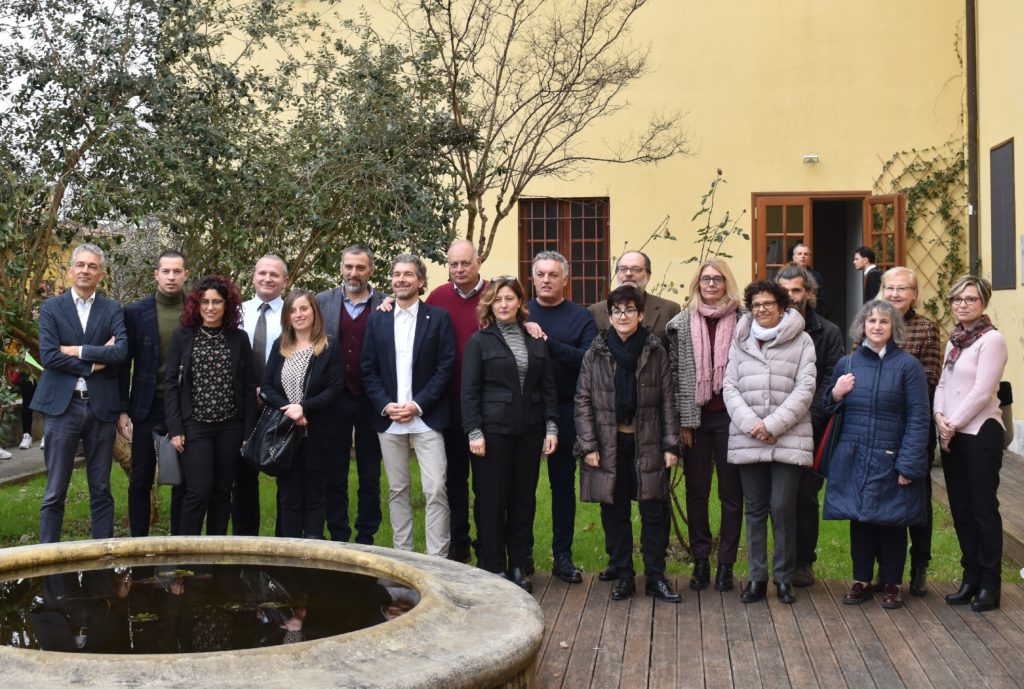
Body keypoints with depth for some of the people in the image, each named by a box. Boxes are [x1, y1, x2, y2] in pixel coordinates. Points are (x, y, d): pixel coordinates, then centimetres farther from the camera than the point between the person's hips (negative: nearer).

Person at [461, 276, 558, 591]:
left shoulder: (535, 341, 11)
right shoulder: (480, 341, 0)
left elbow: (548, 387, 11)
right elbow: (469, 391, -3)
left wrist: (551, 426, 3)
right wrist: (474, 432, -10)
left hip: (529, 431, 4)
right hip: (493, 430, -3)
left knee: (525, 498, 7)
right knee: (492, 500, 0)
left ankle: (518, 566, 17)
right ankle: (492, 567, 10)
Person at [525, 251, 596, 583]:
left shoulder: (580, 317, 3)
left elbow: (588, 359, -12)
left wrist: (547, 342, -18)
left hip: (565, 411, 0)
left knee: (563, 483, 8)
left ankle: (562, 556, 17)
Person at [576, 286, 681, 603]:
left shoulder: (655, 352, 3)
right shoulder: (595, 354, 3)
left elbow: (667, 401, 3)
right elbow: (583, 401, 2)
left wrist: (670, 444, -2)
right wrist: (588, 445, -6)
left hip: (647, 443, 0)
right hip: (609, 445, 0)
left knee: (655, 512, 2)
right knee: (615, 513, 7)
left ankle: (655, 577, 13)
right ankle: (624, 577, 18)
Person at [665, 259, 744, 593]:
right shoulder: (683, 323, 4)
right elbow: (677, 374, 3)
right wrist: (683, 421, -2)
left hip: (730, 416, -1)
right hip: (696, 417, 1)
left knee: (731, 492, 4)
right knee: (696, 491, 7)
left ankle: (726, 563, 14)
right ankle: (700, 561, 18)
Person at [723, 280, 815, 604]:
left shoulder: (801, 341, 2)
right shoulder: (740, 342, 10)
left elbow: (804, 390, -5)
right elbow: (729, 387, 5)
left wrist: (773, 425, -12)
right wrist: (751, 423, -10)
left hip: (788, 439, -3)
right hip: (747, 440, 3)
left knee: (783, 508, -3)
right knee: (755, 510, 8)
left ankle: (784, 577, 11)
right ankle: (757, 577, 16)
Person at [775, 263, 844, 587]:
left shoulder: (828, 332, 5)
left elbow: (831, 382, -2)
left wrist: (809, 418, -14)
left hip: (812, 430, 0)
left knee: (806, 497, 3)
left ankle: (804, 561, 14)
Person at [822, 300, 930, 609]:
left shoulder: (907, 365, -4)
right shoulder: (847, 364, 8)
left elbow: (918, 418, -8)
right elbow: (830, 408, 17)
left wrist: (908, 464, -13)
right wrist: (835, 394, -6)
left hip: (890, 461, -3)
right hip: (853, 459, 3)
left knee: (892, 522, 6)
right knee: (859, 520, 8)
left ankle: (892, 584, 19)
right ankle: (862, 580, 21)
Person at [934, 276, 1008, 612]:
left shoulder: (991, 339, -10)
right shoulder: (954, 340, 14)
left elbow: (981, 392, -16)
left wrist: (954, 425, -12)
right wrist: (939, 417, -3)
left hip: (980, 433, -7)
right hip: (951, 435, 7)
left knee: (984, 509, 0)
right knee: (961, 509, 11)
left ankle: (989, 584, 10)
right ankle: (971, 578, 22)